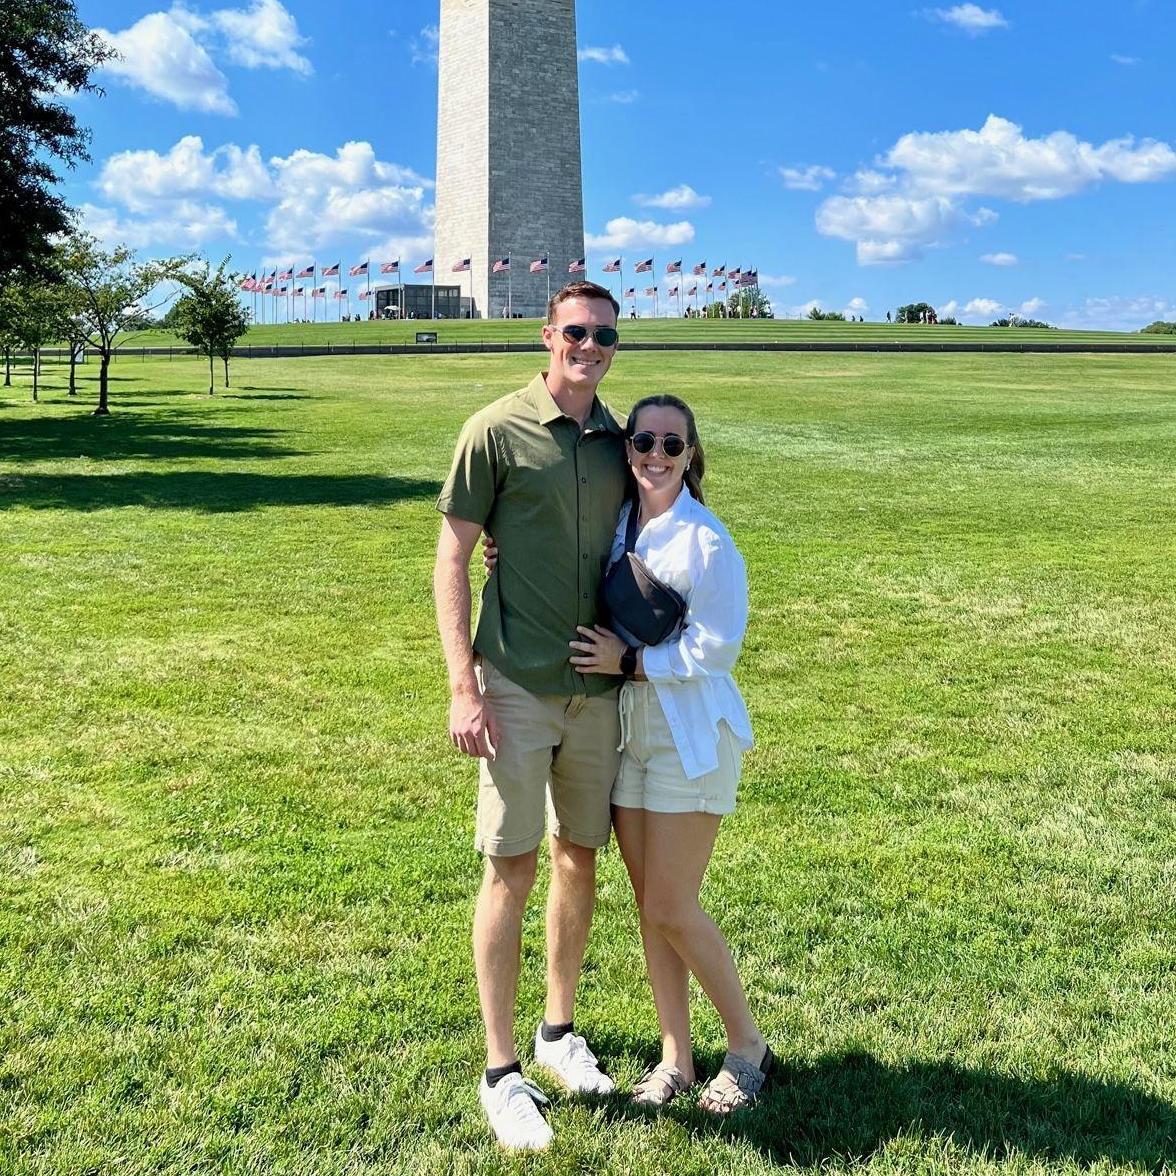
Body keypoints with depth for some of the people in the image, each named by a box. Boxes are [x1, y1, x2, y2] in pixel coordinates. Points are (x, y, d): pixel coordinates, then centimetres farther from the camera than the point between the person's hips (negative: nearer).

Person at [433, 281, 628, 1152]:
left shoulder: (619, 438, 7)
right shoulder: (497, 431, -7)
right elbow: (452, 558, -7)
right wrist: (464, 686, -12)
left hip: (598, 688, 5)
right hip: (516, 686, -5)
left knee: (580, 859, 14)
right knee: (511, 870, 0)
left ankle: (560, 1031, 31)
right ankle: (502, 1071, 13)